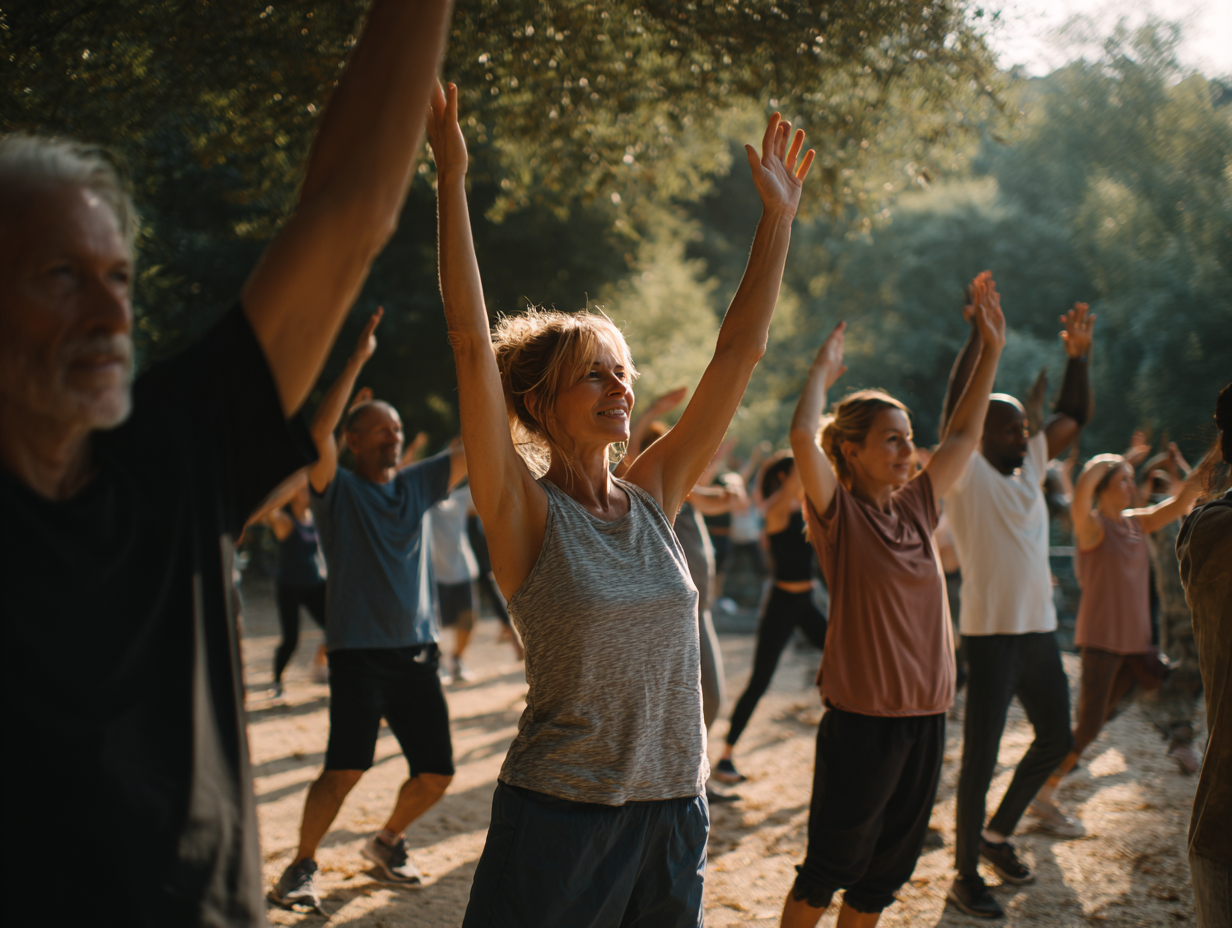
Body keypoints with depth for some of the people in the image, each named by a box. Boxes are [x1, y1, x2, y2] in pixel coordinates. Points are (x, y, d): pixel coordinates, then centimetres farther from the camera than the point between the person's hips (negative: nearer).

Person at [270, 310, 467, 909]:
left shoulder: (416, 486, 13)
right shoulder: (337, 490, -1)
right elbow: (318, 431, -19)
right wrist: (358, 359, -22)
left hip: (418, 652, 5)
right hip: (359, 652, -5)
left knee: (436, 773, 5)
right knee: (345, 769, -16)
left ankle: (387, 842, 31)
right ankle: (302, 866, 6)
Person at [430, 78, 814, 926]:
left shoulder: (653, 498, 5)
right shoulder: (526, 513, -8)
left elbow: (741, 353, 7)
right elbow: (471, 343, -18)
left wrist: (779, 214, 8)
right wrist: (451, 181, -22)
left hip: (675, 817, 5)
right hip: (560, 819, -5)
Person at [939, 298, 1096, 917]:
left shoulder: (1030, 468, 12)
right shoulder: (967, 475, -8)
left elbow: (1074, 417, 18)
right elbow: (956, 409, -22)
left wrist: (1079, 354, 5)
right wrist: (980, 334, -26)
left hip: (1039, 632, 8)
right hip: (991, 635, -8)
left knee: (1055, 738, 18)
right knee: (981, 758, -2)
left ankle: (998, 833, 35)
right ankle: (966, 876, 10)